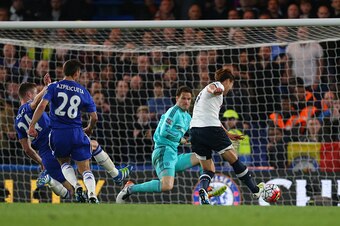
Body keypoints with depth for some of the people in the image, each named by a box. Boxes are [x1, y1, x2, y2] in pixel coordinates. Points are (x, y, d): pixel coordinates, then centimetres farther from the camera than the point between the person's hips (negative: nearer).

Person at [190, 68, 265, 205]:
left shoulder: (202, 93, 31)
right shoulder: (218, 85, 4)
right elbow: (211, 88, -23)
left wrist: (228, 134, 47)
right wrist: (215, 91, -48)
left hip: (195, 130, 8)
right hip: (211, 129, -8)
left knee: (208, 170, 10)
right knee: (234, 160, 8)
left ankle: (202, 190, -20)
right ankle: (255, 190, 20)